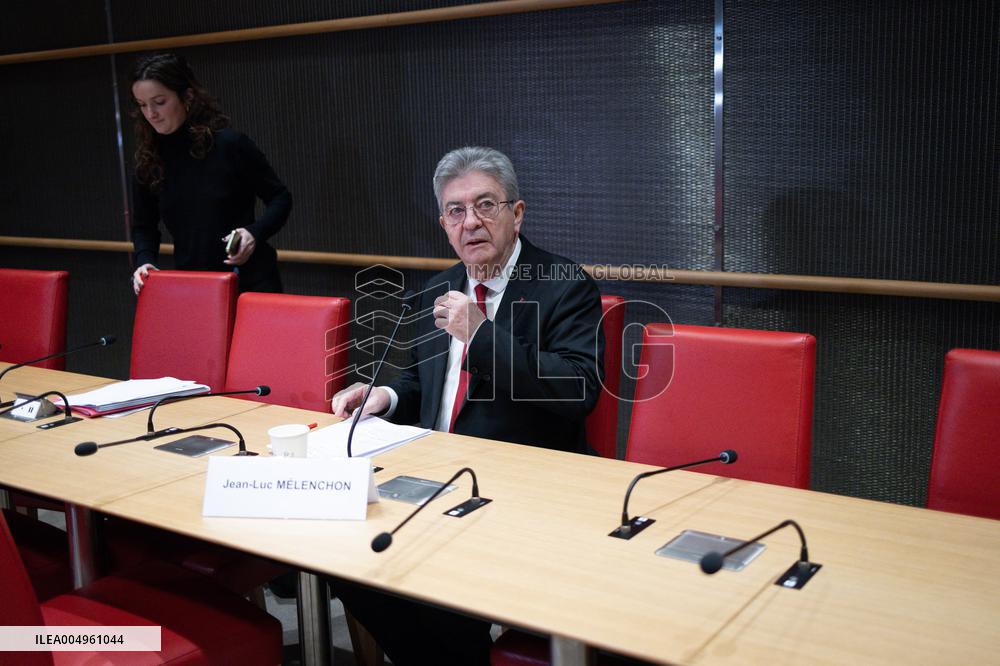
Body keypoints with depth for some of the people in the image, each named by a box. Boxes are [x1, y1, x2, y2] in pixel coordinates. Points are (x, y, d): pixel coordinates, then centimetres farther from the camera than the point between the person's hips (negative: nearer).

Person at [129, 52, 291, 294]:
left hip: (249, 281, -3)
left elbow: (280, 198, -2)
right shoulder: (149, 161, 2)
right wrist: (144, 261, -6)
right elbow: (143, 226, 14)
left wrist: (254, 233, -19)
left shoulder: (230, 144, -11)